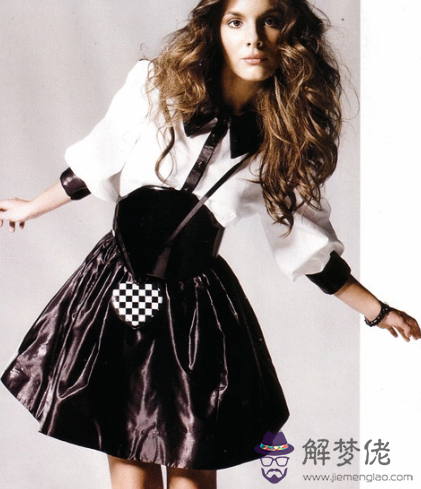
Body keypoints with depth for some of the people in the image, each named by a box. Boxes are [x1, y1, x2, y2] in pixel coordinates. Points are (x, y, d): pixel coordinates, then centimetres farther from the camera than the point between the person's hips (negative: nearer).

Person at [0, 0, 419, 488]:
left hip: (196, 307, 0)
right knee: (124, 449, 7)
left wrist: (377, 311, 8)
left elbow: (309, 243, 5)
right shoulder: (154, 87, -7)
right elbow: (96, 164, 6)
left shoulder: (287, 143, -5)